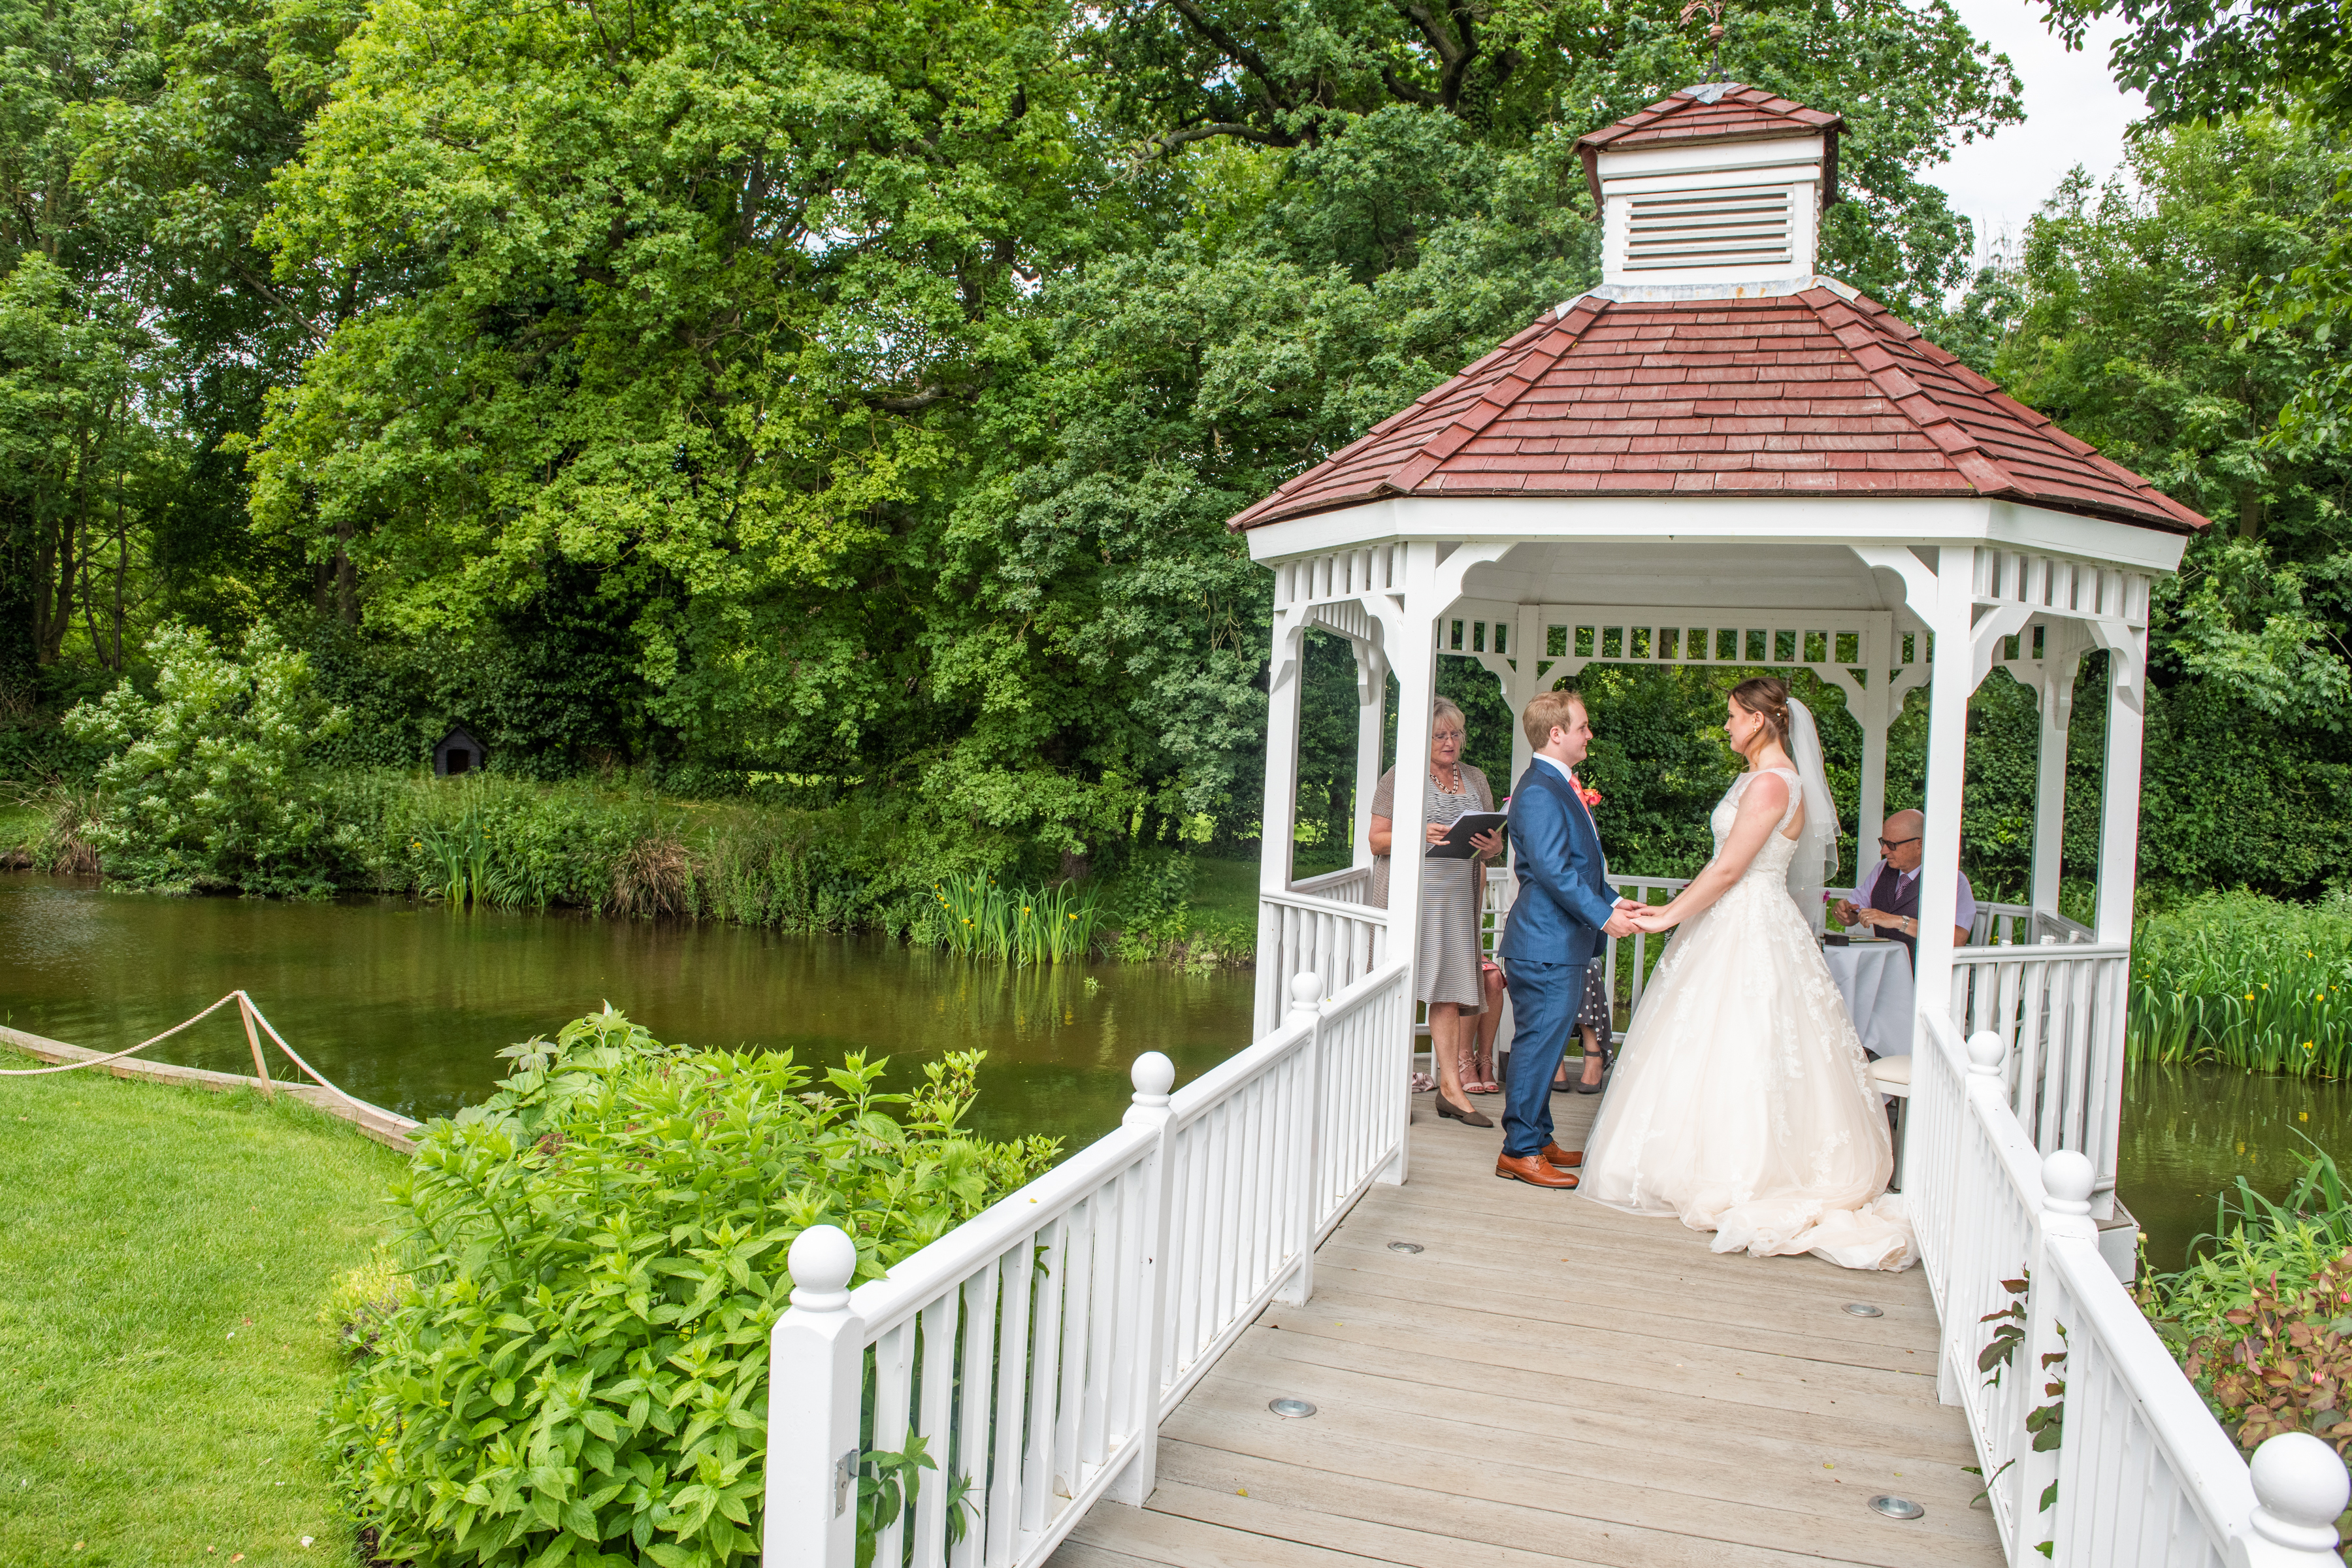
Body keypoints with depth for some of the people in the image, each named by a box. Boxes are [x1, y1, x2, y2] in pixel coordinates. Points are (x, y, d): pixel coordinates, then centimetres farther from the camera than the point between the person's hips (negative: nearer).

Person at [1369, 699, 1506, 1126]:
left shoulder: (1475, 779, 16)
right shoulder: (1401, 777, 1)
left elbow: (1494, 841, 20)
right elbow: (1377, 840, -2)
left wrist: (1492, 846, -4)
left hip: (1459, 901, 4)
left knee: (1450, 989, 1)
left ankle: (1452, 1085, 4)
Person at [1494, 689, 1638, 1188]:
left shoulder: (1560, 787, 17)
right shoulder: (1539, 792, -17)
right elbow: (1552, 869, -23)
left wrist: (1610, 901, 11)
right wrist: (1602, 916, -20)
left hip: (1562, 943, 11)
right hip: (1546, 944, -11)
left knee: (1545, 1043, 16)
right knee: (1539, 1042, -5)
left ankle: (1538, 1139, 26)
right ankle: (1520, 1150, 2)